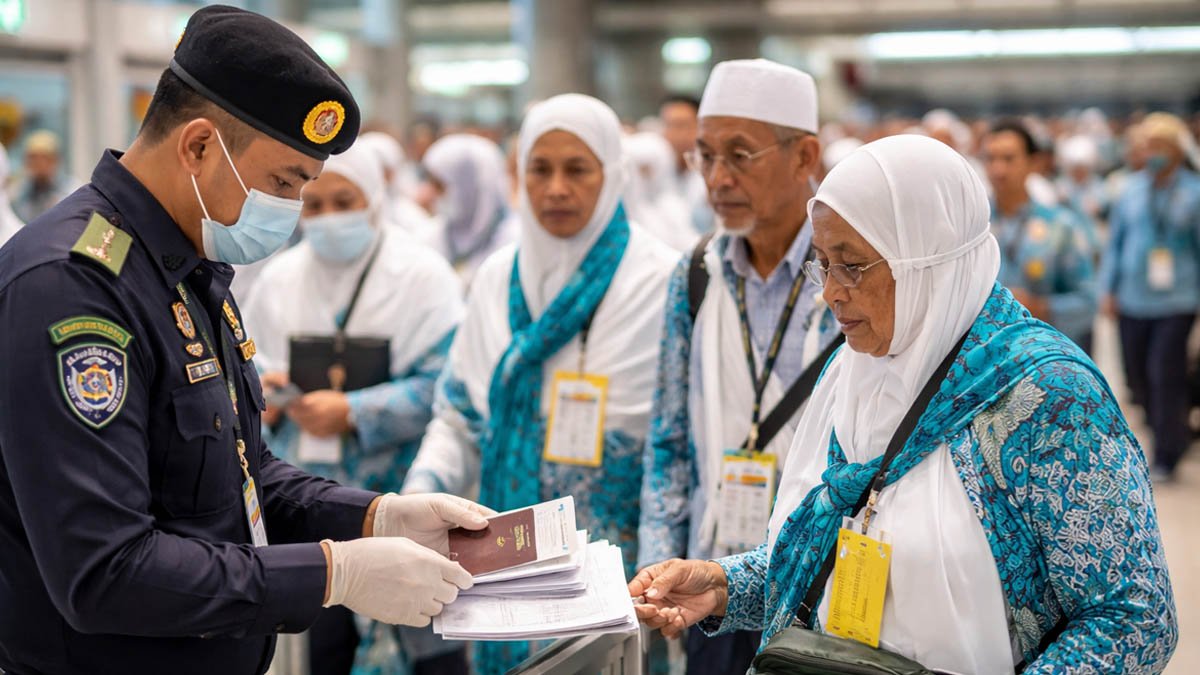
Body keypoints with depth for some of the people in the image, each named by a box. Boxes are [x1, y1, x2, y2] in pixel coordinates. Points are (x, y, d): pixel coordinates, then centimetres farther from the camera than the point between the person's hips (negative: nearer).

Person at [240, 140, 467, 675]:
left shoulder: (422, 275, -7)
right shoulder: (280, 278, 9)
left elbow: (442, 387, -13)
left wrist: (353, 413, -20)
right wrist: (262, 391, -9)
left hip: (400, 496, -4)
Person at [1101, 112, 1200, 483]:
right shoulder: (1133, 188, 6)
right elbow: (1116, 240, 13)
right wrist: (1109, 289, 9)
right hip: (1133, 298, 4)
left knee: (1165, 375, -8)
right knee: (1137, 376, 9)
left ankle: (1165, 456, 4)